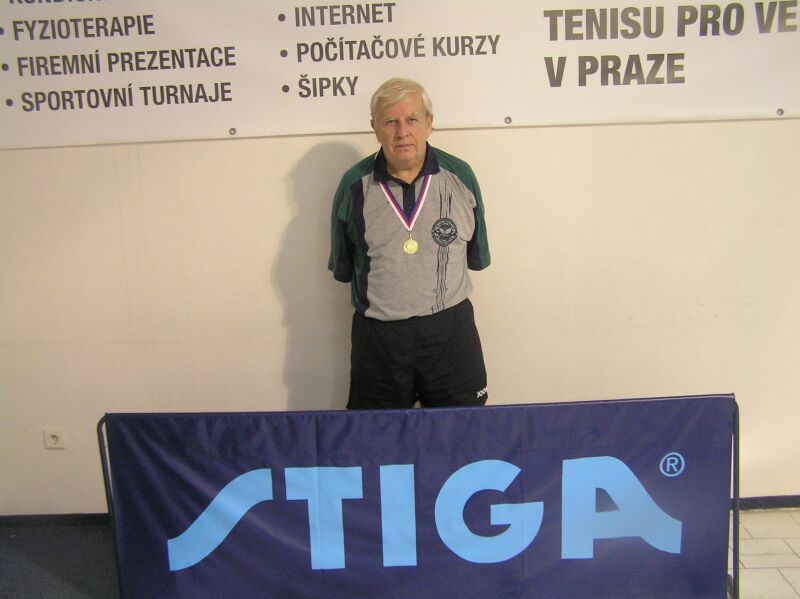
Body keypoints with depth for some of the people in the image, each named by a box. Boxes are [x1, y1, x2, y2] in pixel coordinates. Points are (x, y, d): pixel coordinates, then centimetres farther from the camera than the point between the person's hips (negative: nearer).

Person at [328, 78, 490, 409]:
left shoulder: (460, 176, -2)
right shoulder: (355, 185, -3)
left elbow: (476, 257, 9)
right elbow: (342, 268, 8)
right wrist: (374, 302, 9)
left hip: (451, 328, 1)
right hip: (377, 333, 0)